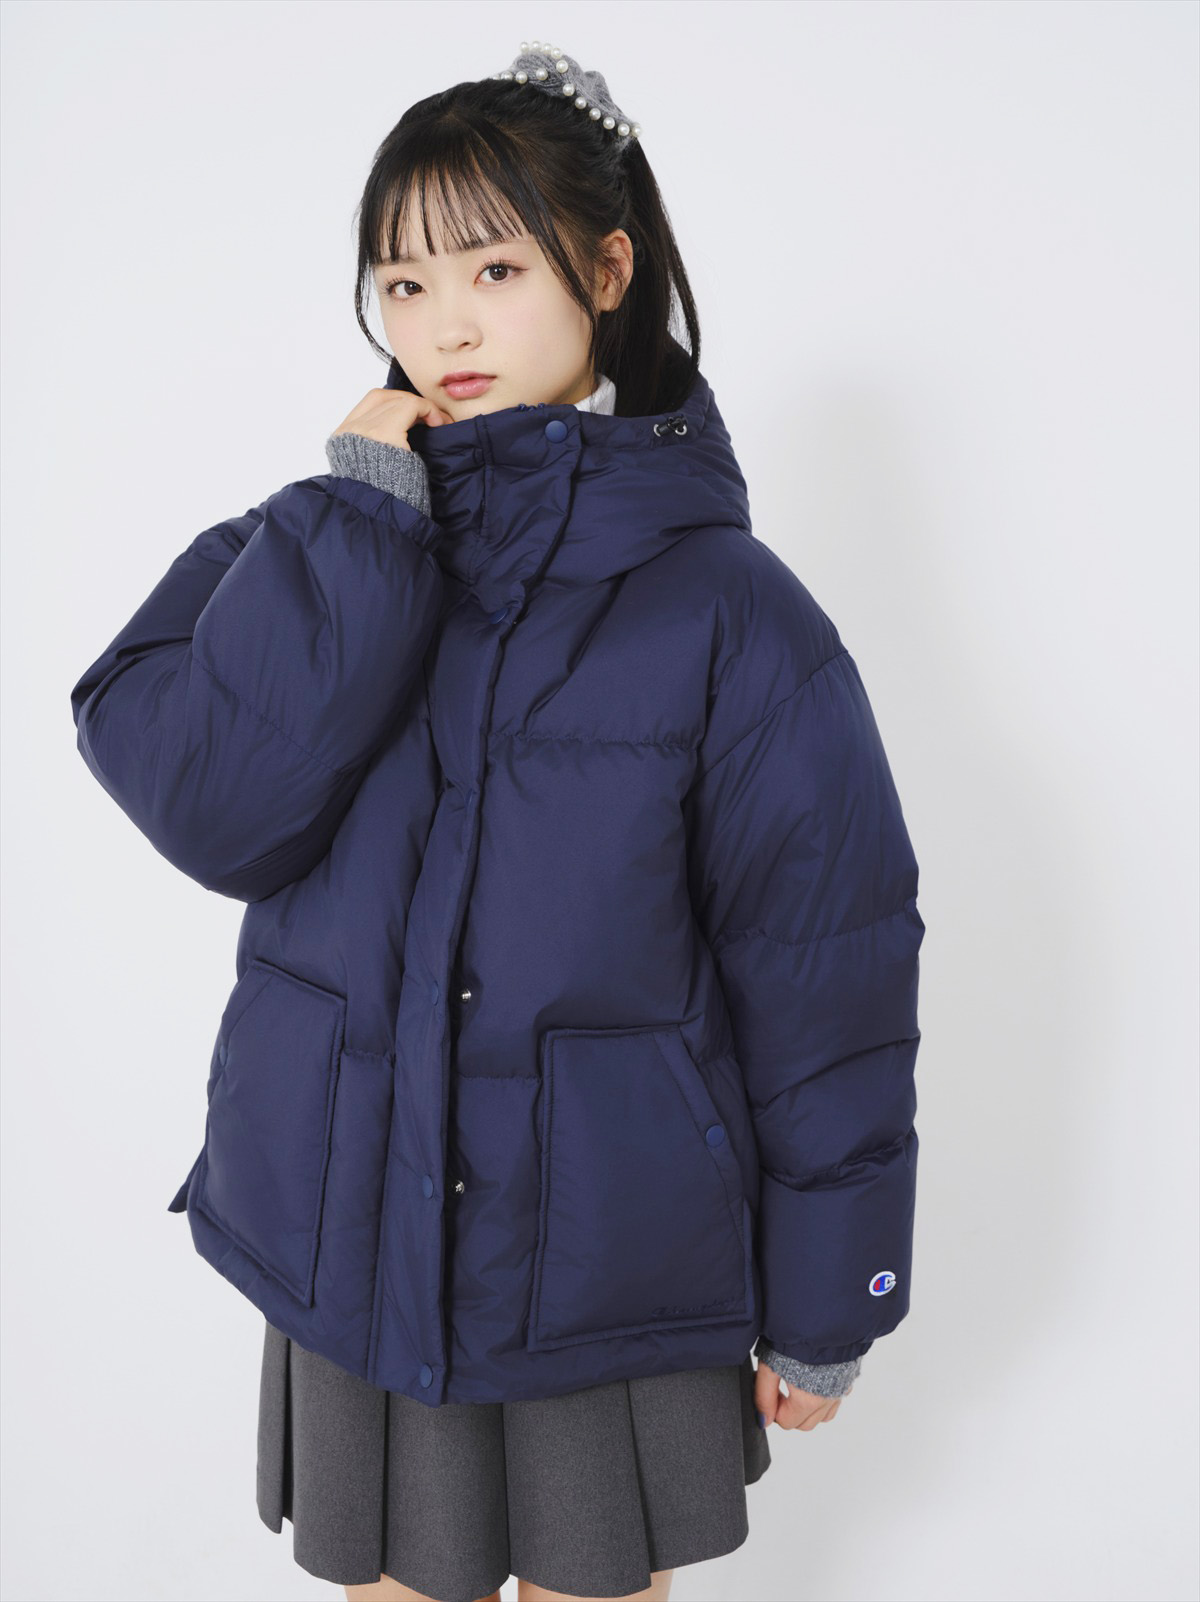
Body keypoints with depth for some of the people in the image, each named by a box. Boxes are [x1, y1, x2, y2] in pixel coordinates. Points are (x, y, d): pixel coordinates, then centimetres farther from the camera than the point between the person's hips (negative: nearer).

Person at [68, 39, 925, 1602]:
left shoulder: (726, 609, -10)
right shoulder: (315, 549, -1)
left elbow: (824, 984, -6)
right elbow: (205, 800, -19)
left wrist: (820, 1316, -1)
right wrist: (366, 514, -19)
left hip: (616, 1282, -2)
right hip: (353, 1255, 3)